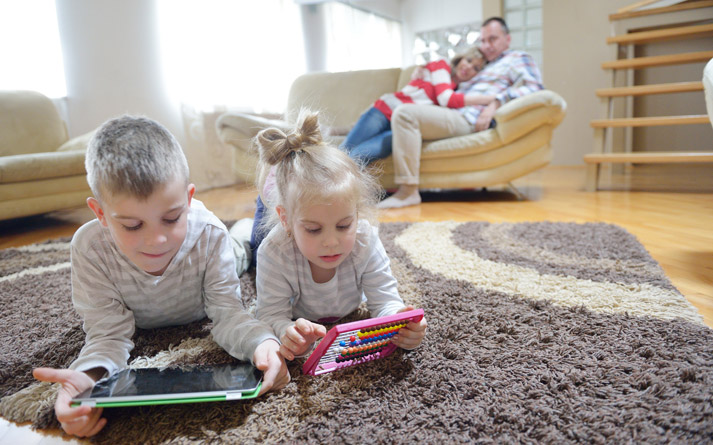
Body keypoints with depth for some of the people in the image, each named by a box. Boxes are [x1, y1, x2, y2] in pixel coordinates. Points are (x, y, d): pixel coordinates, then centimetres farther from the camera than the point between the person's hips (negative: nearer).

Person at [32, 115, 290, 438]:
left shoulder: (209, 236, -41)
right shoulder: (90, 248, -40)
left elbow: (227, 314, -37)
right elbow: (110, 334, -37)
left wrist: (261, 341, -61)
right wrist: (90, 375, -61)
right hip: (144, 327, 0)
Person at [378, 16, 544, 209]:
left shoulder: (518, 58, 13)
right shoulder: (483, 66, 36)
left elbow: (532, 86, -8)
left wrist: (496, 103, -20)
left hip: (468, 120, -9)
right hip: (453, 115, 9)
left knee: (405, 113, -26)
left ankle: (408, 191, -28)